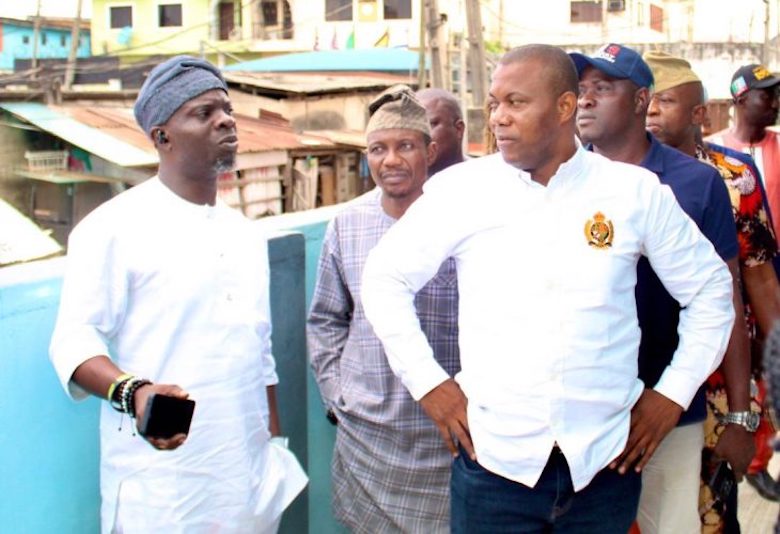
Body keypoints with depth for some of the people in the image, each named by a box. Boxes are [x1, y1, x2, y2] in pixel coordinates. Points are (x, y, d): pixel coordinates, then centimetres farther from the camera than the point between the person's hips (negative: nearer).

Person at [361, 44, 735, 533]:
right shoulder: (461, 188, -3)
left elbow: (710, 287, 10)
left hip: (605, 463, 1)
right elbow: (386, 277, 5)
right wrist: (428, 382, -1)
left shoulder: (637, 192, -1)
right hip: (495, 460, -1)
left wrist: (674, 393, 4)